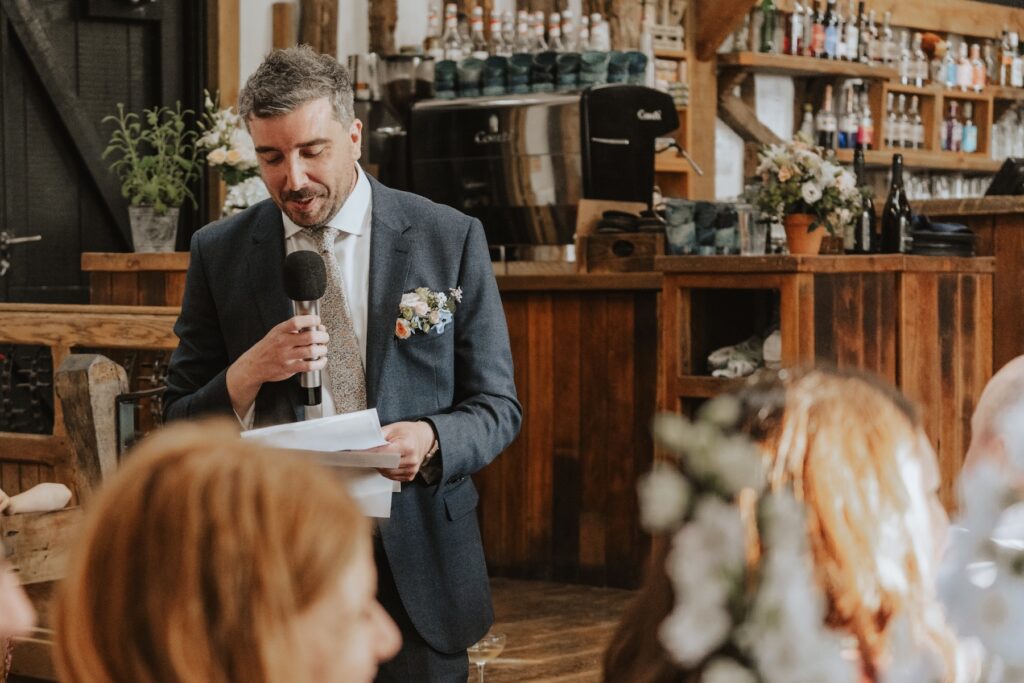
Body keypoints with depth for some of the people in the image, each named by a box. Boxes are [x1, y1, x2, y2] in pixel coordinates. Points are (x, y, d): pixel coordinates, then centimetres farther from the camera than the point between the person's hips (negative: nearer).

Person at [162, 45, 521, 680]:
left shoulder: (451, 239, -3)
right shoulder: (220, 253, 2)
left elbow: (497, 406, 1)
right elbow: (180, 428, 4)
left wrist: (431, 438, -21)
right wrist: (248, 373, -16)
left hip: (417, 563, -1)